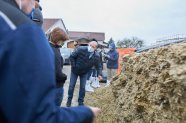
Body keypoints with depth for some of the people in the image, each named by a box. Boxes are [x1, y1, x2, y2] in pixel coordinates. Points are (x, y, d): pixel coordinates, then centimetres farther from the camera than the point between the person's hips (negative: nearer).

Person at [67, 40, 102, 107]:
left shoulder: (96, 57, -15)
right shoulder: (80, 49, -25)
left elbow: (98, 66, -3)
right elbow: (72, 56, -17)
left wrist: (100, 74, -17)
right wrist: (73, 66, -17)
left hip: (84, 73, 2)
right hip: (75, 71, -2)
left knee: (82, 87, 6)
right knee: (71, 86, 5)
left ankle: (81, 101, 23)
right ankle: (69, 100, 24)